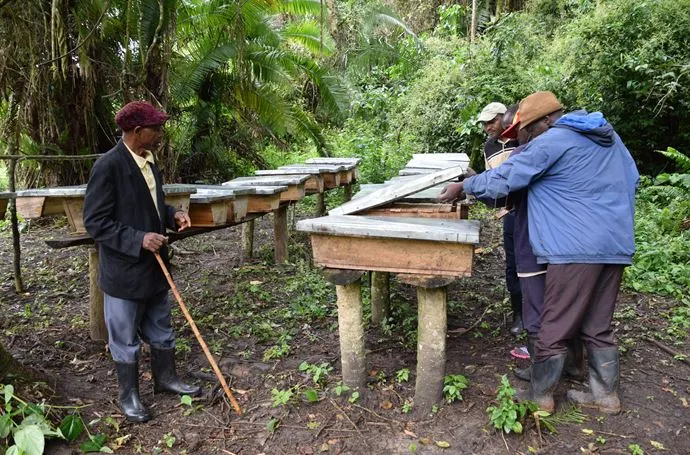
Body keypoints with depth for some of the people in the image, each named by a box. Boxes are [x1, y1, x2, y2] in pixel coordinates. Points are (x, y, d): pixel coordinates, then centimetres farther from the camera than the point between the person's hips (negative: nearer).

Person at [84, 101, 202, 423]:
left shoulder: (147, 160, 4)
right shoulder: (108, 166, -20)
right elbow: (95, 222, -20)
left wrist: (173, 215, -1)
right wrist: (139, 240, -26)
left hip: (154, 266, 8)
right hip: (125, 270, -8)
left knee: (161, 331, 20)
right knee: (126, 338, 11)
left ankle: (165, 379, 38)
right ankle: (128, 395, 29)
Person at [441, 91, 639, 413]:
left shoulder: (551, 142, -9)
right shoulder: (609, 136, 16)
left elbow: (502, 180, -8)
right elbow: (632, 180, 22)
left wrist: (464, 186, 5)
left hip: (577, 248, -8)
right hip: (617, 246, 9)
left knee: (555, 329, 4)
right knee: (598, 327, 18)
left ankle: (540, 396, 16)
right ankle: (606, 395, 27)